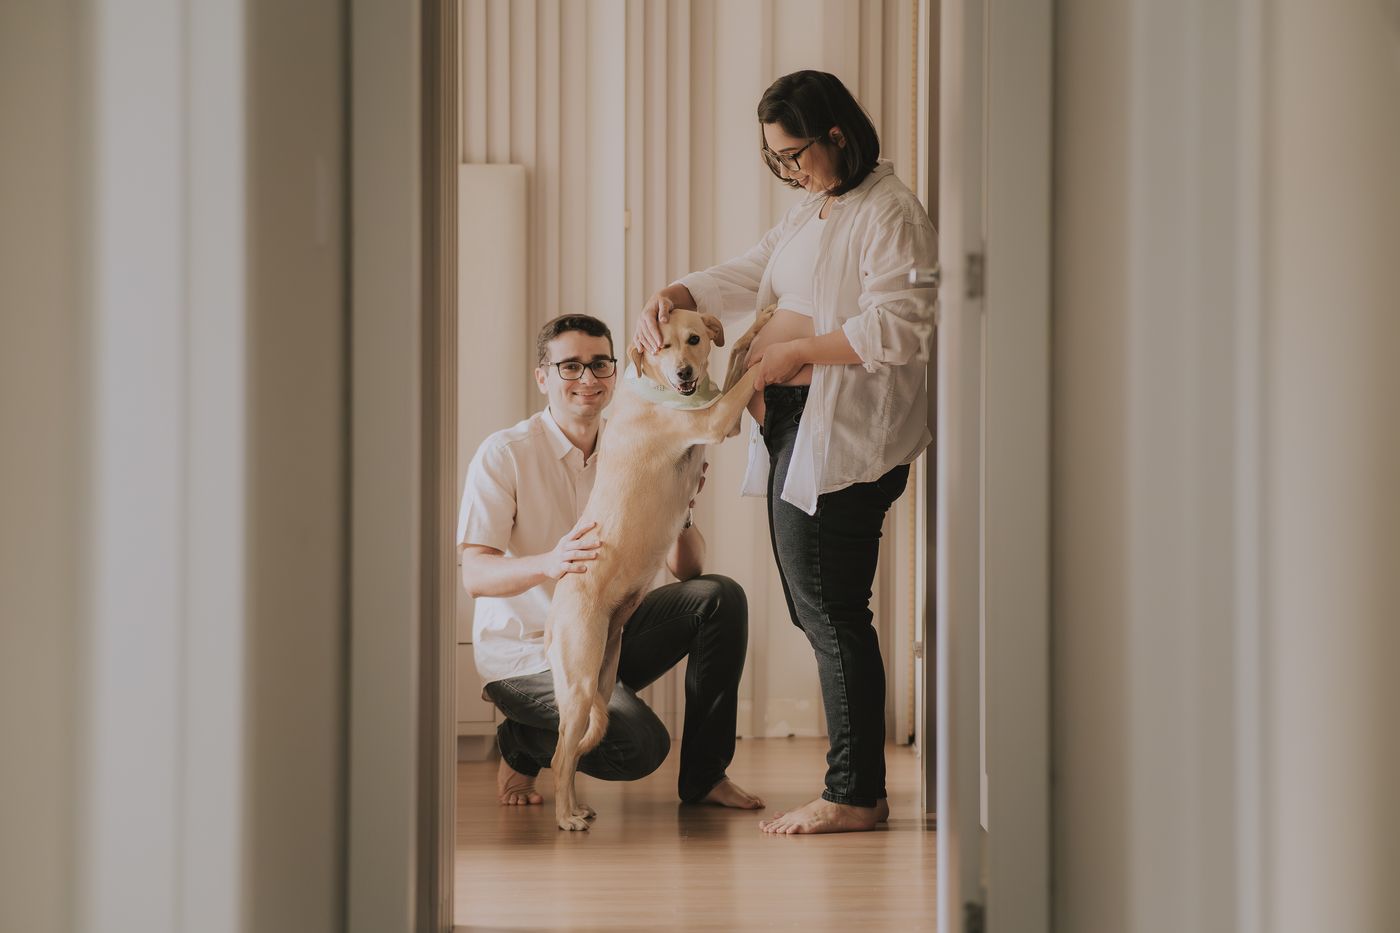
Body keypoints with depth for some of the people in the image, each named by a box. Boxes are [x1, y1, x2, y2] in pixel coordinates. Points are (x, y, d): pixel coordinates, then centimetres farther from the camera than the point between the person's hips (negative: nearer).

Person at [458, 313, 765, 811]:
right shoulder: (505, 454, -12)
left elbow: (687, 570, -1)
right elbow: (473, 574, -21)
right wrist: (548, 563, -41)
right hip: (527, 652, -6)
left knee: (721, 596, -15)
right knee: (640, 743, -27)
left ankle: (704, 774, -4)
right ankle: (520, 744, 5)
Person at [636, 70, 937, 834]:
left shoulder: (889, 214, -11)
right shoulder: (810, 213, 20)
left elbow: (898, 330, -19)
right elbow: (748, 277, 23)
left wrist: (797, 349, -16)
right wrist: (674, 296, 5)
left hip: (845, 442, -10)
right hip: (791, 431, 10)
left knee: (830, 612, -7)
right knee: (818, 610, 10)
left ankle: (853, 795, 1)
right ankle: (860, 788, 16)